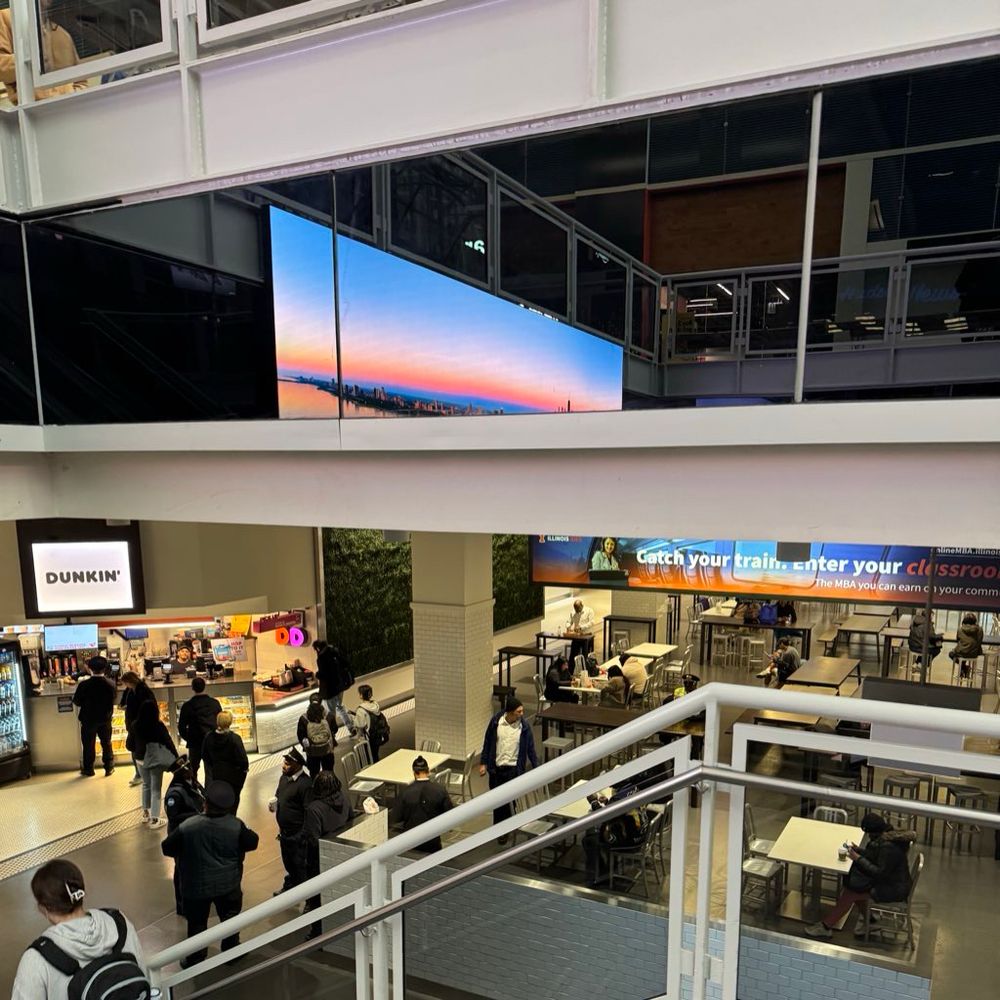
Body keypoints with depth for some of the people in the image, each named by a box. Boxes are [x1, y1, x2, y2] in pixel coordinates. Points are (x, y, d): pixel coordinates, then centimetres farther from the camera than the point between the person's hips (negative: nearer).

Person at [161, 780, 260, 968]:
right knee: (230, 918, 23)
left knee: (197, 923, 20)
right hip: (229, 884, 1)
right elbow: (252, 843, -6)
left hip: (196, 887, -1)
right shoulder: (236, 826, -20)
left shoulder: (187, 827, -23)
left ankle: (195, 961, 35)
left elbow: (167, 848, -8)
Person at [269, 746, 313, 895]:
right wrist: (274, 802, -6)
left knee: (299, 864, 7)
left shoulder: (305, 784, -25)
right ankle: (289, 885, 45)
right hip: (285, 831, 8)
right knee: (287, 861, 25)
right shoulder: (284, 777, 1)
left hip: (297, 833, -8)